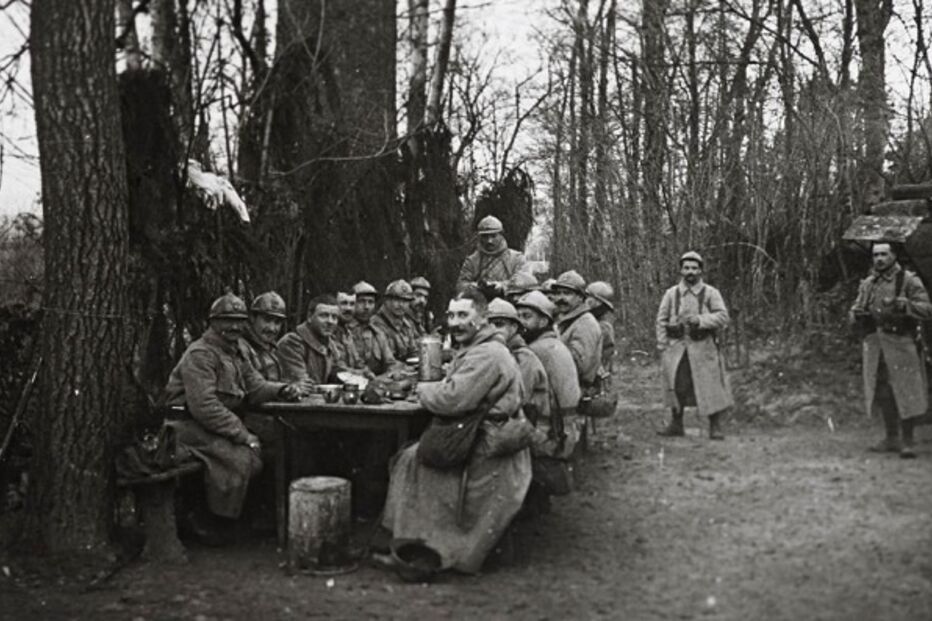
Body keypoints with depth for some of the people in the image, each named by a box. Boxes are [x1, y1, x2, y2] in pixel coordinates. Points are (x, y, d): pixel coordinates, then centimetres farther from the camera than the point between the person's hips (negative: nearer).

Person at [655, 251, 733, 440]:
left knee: (711, 387, -1)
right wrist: (662, 347, 1)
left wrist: (700, 320, -20)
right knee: (676, 386, 6)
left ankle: (715, 427, 8)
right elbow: (661, 320, 8)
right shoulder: (671, 294, 7)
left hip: (703, 348, -2)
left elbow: (723, 317, -6)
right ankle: (676, 424, 19)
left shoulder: (711, 293, 2)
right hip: (677, 347, 2)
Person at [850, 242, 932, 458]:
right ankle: (891, 438, 20)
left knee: (905, 392, -4)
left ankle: (908, 441, 5)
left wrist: (903, 304, -25)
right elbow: (856, 310, 19)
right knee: (882, 393, 10)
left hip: (900, 343, -5)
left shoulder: (909, 280, -3)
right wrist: (858, 314, -4)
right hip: (874, 343, 5)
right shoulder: (867, 284, 12)